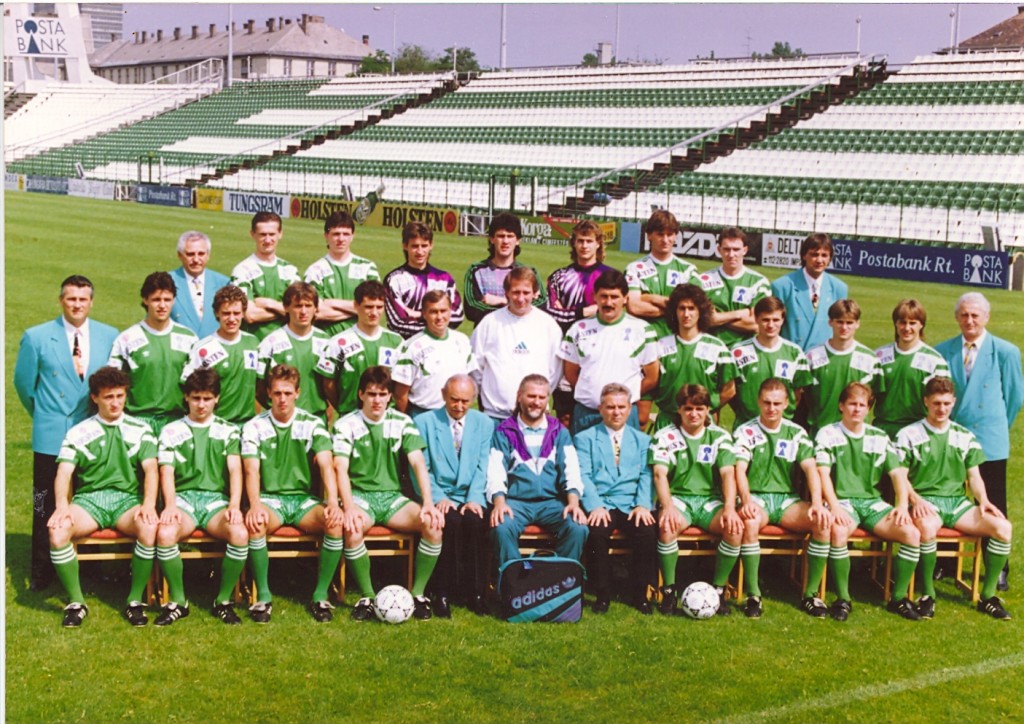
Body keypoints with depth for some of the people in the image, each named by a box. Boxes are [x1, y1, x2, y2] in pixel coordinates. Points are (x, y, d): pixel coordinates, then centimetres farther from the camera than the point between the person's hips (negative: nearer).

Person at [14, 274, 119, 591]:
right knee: (46, 506, 3)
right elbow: (24, 382, 7)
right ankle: (41, 572, 14)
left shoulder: (109, 336, 3)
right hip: (51, 437, -1)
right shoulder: (36, 337, -2)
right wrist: (43, 415, 11)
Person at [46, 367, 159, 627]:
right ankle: (76, 602, -13)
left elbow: (151, 469, -1)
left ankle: (135, 600, -15)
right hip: (89, 498, 1)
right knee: (57, 529, -31)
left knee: (150, 528, -34)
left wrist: (149, 504, -20)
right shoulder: (78, 433, 11)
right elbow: (64, 471, -1)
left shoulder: (140, 429, 11)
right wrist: (62, 505, -22)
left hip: (127, 498, 0)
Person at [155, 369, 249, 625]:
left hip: (217, 498, 0)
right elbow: (167, 473, 3)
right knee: (165, 533, -34)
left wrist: (234, 506, -15)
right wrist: (170, 505, -17)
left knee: (240, 533, -32)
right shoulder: (171, 431, 13)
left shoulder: (228, 431, 14)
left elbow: (235, 470, 3)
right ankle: (178, 601, -13)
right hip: (183, 497, 0)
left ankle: (223, 600, -11)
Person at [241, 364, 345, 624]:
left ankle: (321, 595, -15)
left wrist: (333, 503, -26)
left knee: (336, 522, -29)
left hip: (304, 498, 1)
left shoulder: (313, 425, 3)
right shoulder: (254, 427, 2)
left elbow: (326, 466, -8)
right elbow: (252, 471, -10)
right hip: (269, 498, -1)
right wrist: (255, 505, -30)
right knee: (254, 523, -35)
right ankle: (263, 596, -18)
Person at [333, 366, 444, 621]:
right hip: (360, 494, -2)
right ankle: (367, 597, -16)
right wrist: (349, 507, -30)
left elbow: (418, 463, -5)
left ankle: (418, 593, -10)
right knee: (352, 529, -36)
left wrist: (428, 503, -20)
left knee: (433, 524, -25)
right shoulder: (346, 425, -2)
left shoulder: (402, 422, 5)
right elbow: (341, 469, -13)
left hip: (392, 495, 3)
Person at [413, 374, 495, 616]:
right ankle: (442, 593, -23)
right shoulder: (423, 422, 4)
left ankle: (476, 592, -20)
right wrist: (438, 499, -15)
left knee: (476, 522, -30)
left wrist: (473, 499, -10)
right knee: (451, 521, -33)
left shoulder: (484, 423, 12)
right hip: (438, 495, -2)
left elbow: (482, 467, 6)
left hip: (470, 496, 2)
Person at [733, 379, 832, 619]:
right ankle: (753, 594, -26)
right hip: (756, 497, -3)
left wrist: (817, 503, -19)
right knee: (750, 521, -38)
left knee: (824, 522, -26)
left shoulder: (797, 433, 10)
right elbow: (740, 469, -9)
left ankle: (811, 594, -13)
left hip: (788, 499, 3)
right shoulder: (745, 432, 3)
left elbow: (811, 468, -2)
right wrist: (746, 500, -29)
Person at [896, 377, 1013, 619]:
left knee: (1003, 527, -21)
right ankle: (927, 595, -21)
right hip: (925, 501, -4)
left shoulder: (965, 437, 15)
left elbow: (974, 476, 15)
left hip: (957, 501, 4)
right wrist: (915, 499, -19)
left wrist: (983, 500, -5)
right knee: (927, 527, -40)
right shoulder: (909, 435, 3)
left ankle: (988, 595, -8)